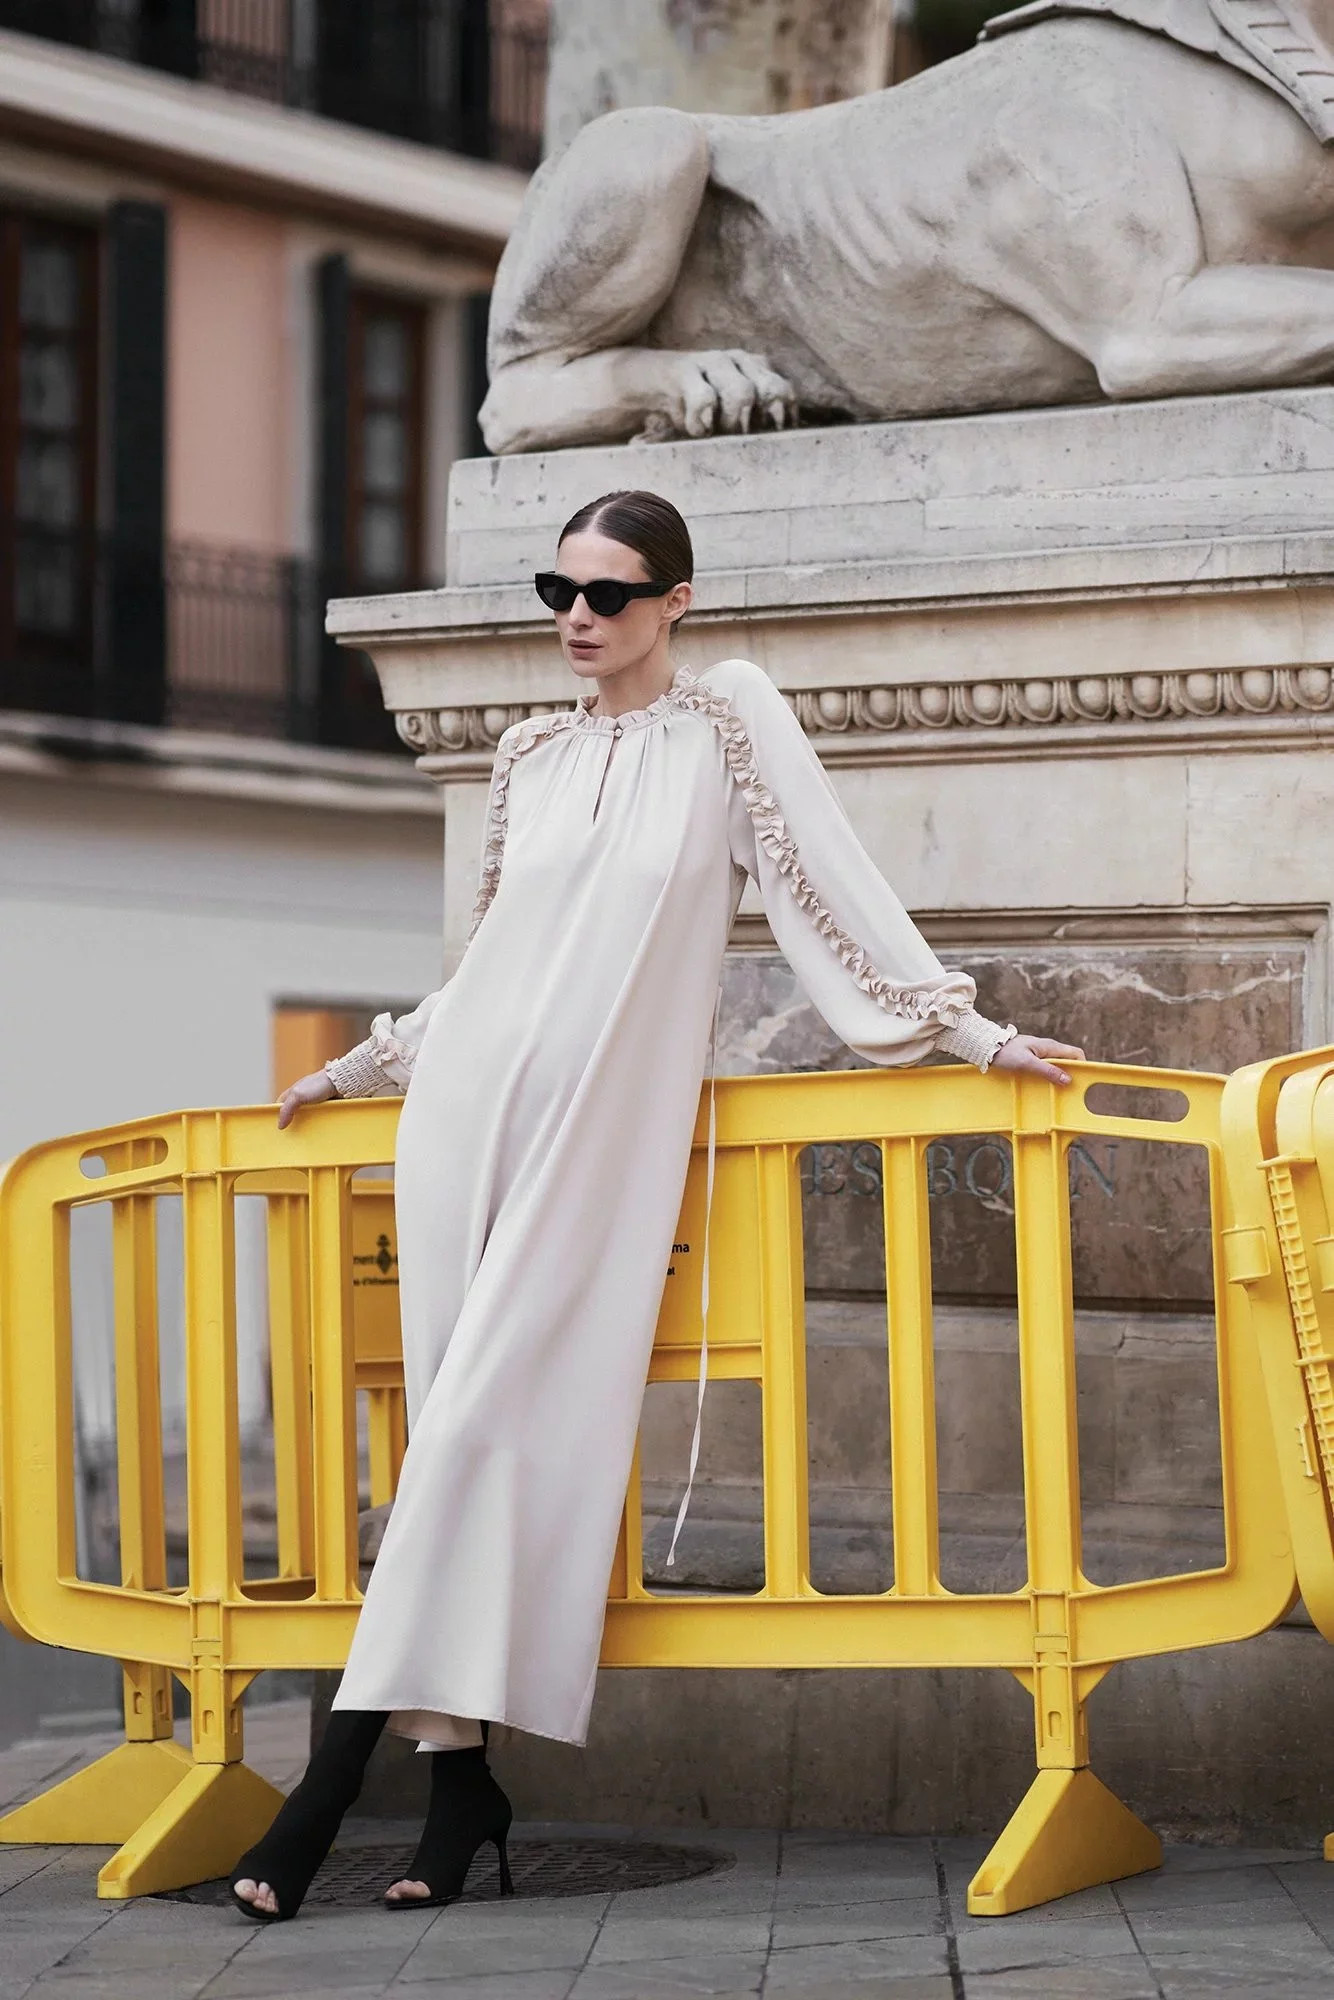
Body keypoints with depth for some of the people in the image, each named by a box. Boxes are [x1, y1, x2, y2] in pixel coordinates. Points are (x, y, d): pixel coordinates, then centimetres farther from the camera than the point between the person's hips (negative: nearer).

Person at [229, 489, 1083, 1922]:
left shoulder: (729, 719, 4)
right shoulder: (530, 754, 16)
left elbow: (834, 888, 1)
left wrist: (970, 1030, -3)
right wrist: (364, 1065, 28)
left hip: (607, 1129, -4)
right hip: (469, 1104, 4)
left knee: (496, 1421, -14)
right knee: (465, 1425, -4)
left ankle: (338, 1775, -17)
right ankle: (460, 1778, -4)